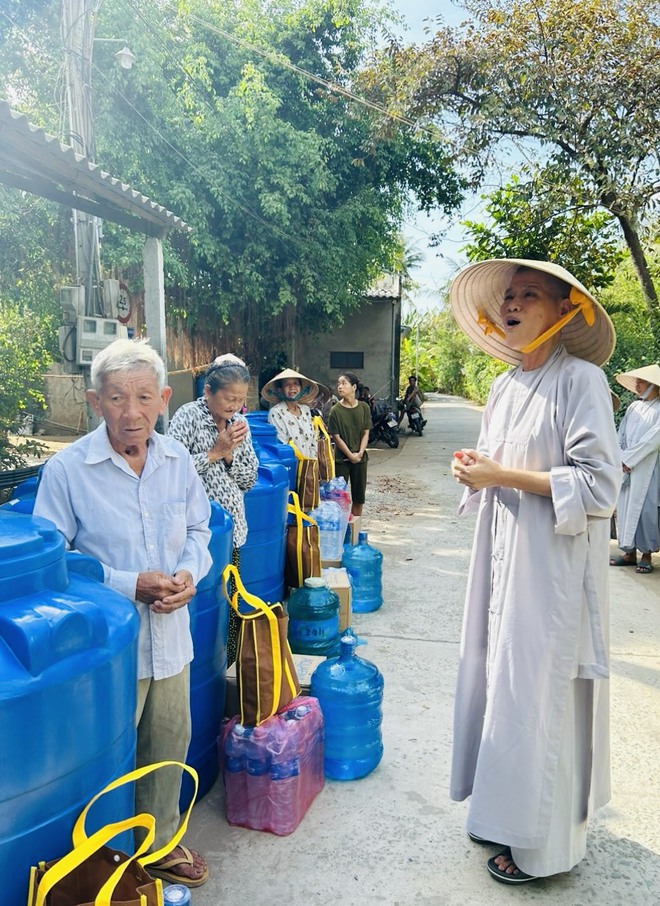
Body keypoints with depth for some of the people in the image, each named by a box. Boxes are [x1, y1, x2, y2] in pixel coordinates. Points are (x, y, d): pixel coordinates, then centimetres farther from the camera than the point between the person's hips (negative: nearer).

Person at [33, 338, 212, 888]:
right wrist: (129, 586, -20)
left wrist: (188, 574, -9)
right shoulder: (67, 470, -15)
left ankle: (162, 843, 46)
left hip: (170, 636, 5)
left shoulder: (178, 461, -1)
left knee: (169, 745, 21)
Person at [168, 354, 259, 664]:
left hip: (231, 526, 6)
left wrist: (229, 454, -7)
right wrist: (214, 452, -15)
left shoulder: (239, 422, 9)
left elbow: (248, 479, 10)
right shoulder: (188, 416, -8)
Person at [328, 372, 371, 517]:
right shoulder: (335, 410, -8)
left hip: (360, 458, 3)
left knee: (359, 497, 10)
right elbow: (336, 437, -8)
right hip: (341, 458, -3)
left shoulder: (364, 408, -1)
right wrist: (351, 455, -12)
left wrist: (360, 453, -11)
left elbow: (366, 433, 1)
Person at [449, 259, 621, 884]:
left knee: (539, 694, 3)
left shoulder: (580, 379, -12)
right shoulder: (504, 387, 10)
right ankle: (506, 810, 36)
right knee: (499, 682, 15)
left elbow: (599, 487, -18)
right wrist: (473, 469, -1)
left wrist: (502, 475, -19)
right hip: (502, 559, 7)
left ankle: (541, 844, 24)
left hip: (553, 567, -7)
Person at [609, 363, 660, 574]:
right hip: (625, 468, 5)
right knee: (625, 508, 4)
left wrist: (628, 459, -12)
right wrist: (620, 460, -3)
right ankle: (630, 552, 10)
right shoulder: (633, 408, 13)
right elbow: (621, 437, 11)